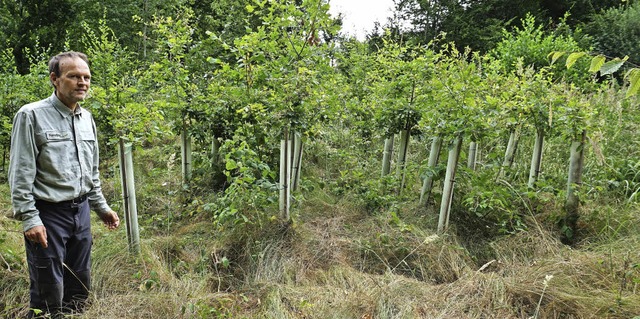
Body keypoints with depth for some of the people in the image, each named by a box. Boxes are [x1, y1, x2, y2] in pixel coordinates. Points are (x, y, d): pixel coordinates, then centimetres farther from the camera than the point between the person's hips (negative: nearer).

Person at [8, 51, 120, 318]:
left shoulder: (87, 118, 10)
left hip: (81, 211, 6)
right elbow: (20, 175, -12)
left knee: (80, 289, 15)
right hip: (48, 214, -6)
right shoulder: (32, 115, -10)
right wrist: (29, 218, -17)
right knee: (49, 295, 2)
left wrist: (101, 207, 18)